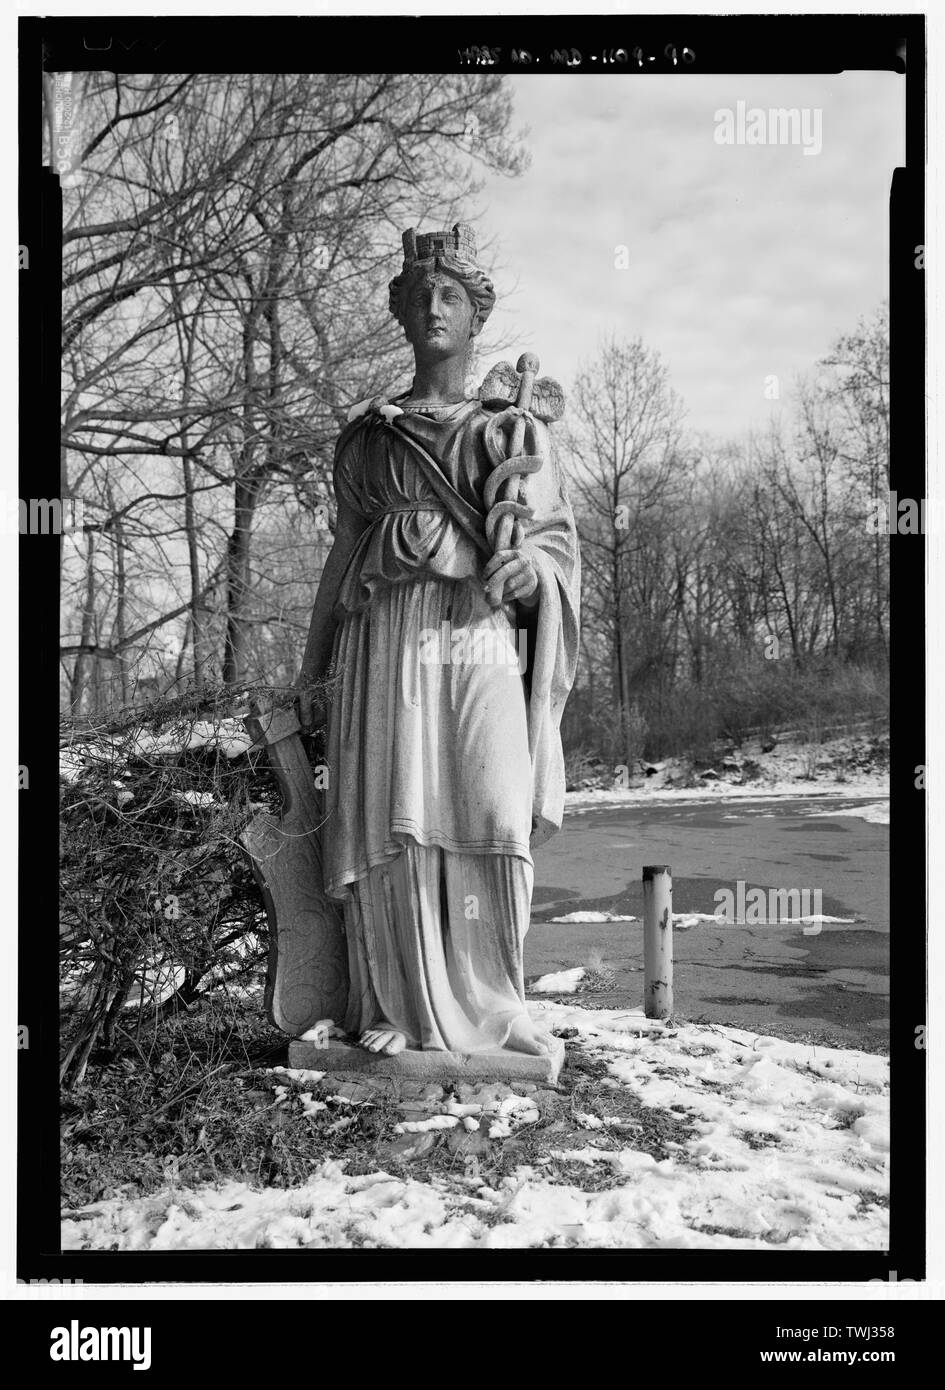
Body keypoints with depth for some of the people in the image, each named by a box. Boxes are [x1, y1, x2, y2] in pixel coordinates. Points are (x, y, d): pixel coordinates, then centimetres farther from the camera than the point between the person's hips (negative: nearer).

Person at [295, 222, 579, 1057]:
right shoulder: (367, 436, 20)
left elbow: (559, 536, 12)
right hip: (388, 641, 1)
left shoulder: (515, 425, 16)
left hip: (482, 637, -1)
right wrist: (314, 667, 19)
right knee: (390, 822, -7)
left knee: (488, 819, -10)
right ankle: (400, 1010, 4)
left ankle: (488, 1009, 2)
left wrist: (527, 566, -11)